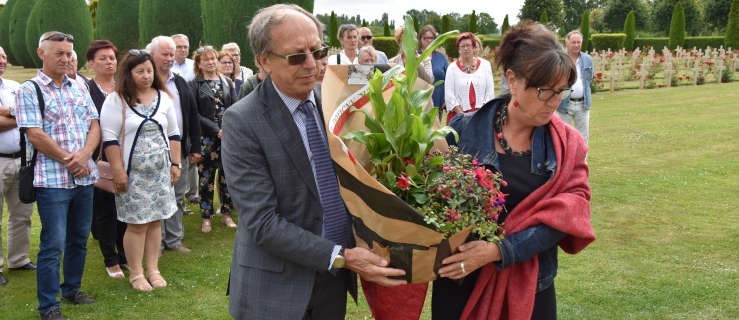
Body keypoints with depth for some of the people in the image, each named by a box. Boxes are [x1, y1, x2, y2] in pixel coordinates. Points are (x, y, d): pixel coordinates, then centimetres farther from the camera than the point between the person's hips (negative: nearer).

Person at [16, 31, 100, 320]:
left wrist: (84, 156, -10)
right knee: (53, 245, -2)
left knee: (79, 239, 15)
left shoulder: (78, 88, 13)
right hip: (52, 179, -6)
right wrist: (69, 161, -11)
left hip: (84, 176, 6)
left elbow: (94, 126, 8)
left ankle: (72, 289, 32)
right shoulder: (29, 90, -4)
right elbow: (35, 136, -12)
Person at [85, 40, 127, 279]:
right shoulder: (85, 90, -4)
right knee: (103, 210, 7)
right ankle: (111, 261, 19)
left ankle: (125, 256, 23)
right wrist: (92, 159, -13)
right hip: (100, 160, -3)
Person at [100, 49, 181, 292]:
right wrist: (118, 171, -13)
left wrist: (175, 164, 8)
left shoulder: (163, 98, 9)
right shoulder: (116, 100, -6)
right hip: (133, 173, -4)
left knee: (155, 221, 9)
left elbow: (173, 134, 13)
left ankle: (153, 269, 19)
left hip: (161, 171, 4)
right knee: (137, 224, -2)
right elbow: (110, 138, -9)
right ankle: (136, 274, 10)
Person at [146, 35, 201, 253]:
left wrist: (195, 147, 7)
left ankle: (174, 239, 22)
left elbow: (193, 116, 12)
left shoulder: (180, 83, 12)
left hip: (180, 149, 5)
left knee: (178, 196, 11)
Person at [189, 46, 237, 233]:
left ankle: (226, 213, 19)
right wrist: (216, 130, -13)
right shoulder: (195, 85, 1)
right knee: (206, 178, 1)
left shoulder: (227, 82, 12)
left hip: (228, 137, 3)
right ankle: (206, 217, 12)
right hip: (207, 139, -3)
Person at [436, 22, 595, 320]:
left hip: (531, 287, 2)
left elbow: (563, 216, -11)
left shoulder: (567, 144, -3)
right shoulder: (464, 130, -9)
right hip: (462, 283, -1)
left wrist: (498, 250, -22)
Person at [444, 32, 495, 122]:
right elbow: (449, 95, -1)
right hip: (458, 115, -1)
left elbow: (490, 91, 7)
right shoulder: (452, 67, 5)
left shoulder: (485, 65, 10)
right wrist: (462, 114, -10)